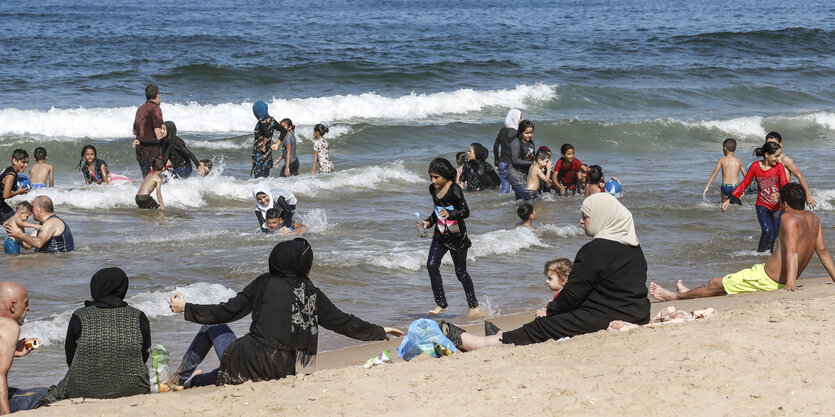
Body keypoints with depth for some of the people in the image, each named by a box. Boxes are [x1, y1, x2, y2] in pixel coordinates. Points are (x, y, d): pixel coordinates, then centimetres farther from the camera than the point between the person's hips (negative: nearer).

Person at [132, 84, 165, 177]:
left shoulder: (140, 109, 14)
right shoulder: (155, 109, -11)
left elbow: (134, 131, 24)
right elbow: (158, 133, -19)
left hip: (139, 149, 8)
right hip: (151, 150, -8)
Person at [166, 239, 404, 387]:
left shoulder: (266, 283, -2)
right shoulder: (312, 294, 4)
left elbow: (227, 312, -1)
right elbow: (343, 323, 11)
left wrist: (186, 309, 9)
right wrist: (379, 332, 25)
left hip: (249, 363, -4)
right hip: (283, 370, 4)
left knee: (213, 326, 24)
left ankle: (179, 378, 24)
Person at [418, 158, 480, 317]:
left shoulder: (454, 189, -18)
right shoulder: (433, 189, 5)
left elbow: (466, 212, -21)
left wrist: (450, 214, -38)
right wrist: (429, 222, 6)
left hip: (457, 236, -6)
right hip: (440, 235, 6)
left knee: (460, 272, 3)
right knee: (432, 265, -10)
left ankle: (473, 305, 21)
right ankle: (441, 303, -1)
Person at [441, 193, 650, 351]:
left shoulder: (595, 251, -16)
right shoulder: (633, 247, 14)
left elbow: (573, 294, -13)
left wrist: (549, 310, 4)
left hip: (605, 320, -9)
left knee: (540, 329, -2)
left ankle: (469, 342, 4)